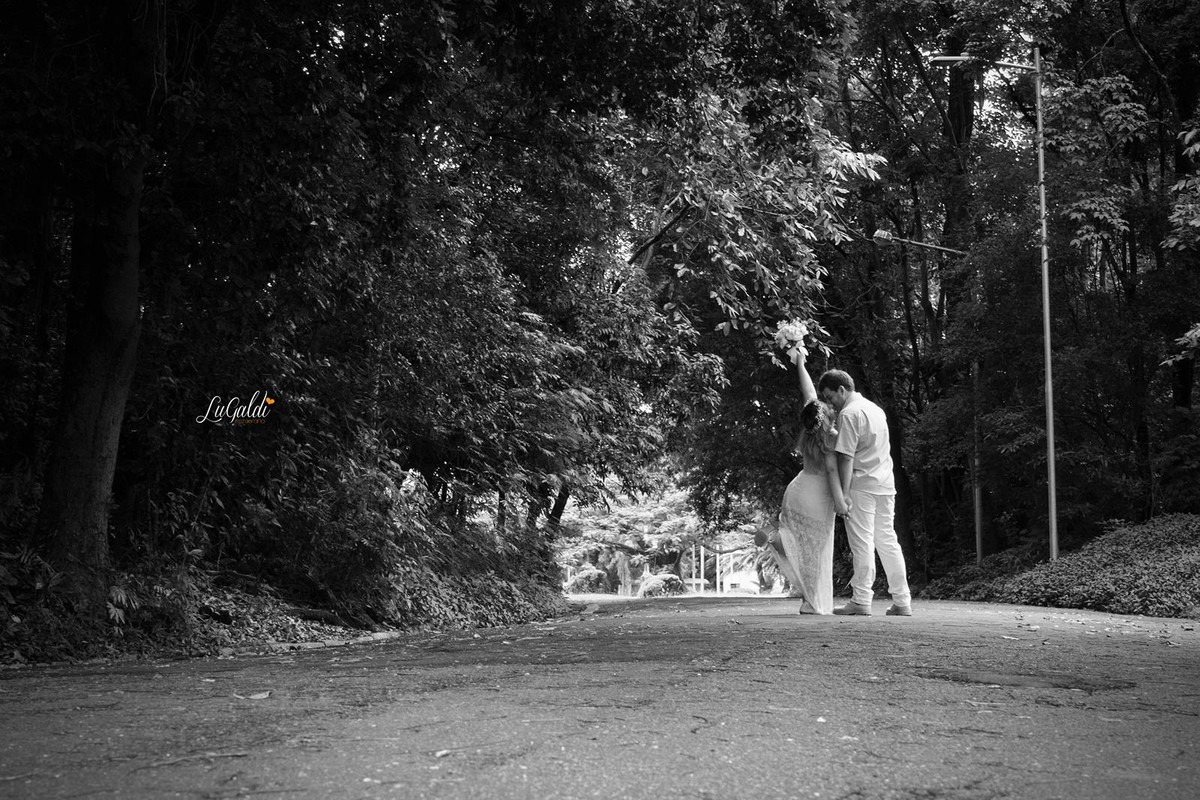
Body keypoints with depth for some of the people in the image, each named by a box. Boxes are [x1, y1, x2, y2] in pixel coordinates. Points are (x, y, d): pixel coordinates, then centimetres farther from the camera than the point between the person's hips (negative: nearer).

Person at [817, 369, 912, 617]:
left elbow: (846, 457, -15)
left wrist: (844, 493, -15)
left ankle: (861, 600, -5)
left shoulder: (849, 414, -11)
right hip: (886, 484, 8)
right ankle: (902, 601, 11)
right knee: (888, 542, 11)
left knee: (862, 542, -5)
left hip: (862, 485, -8)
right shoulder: (875, 408, 17)